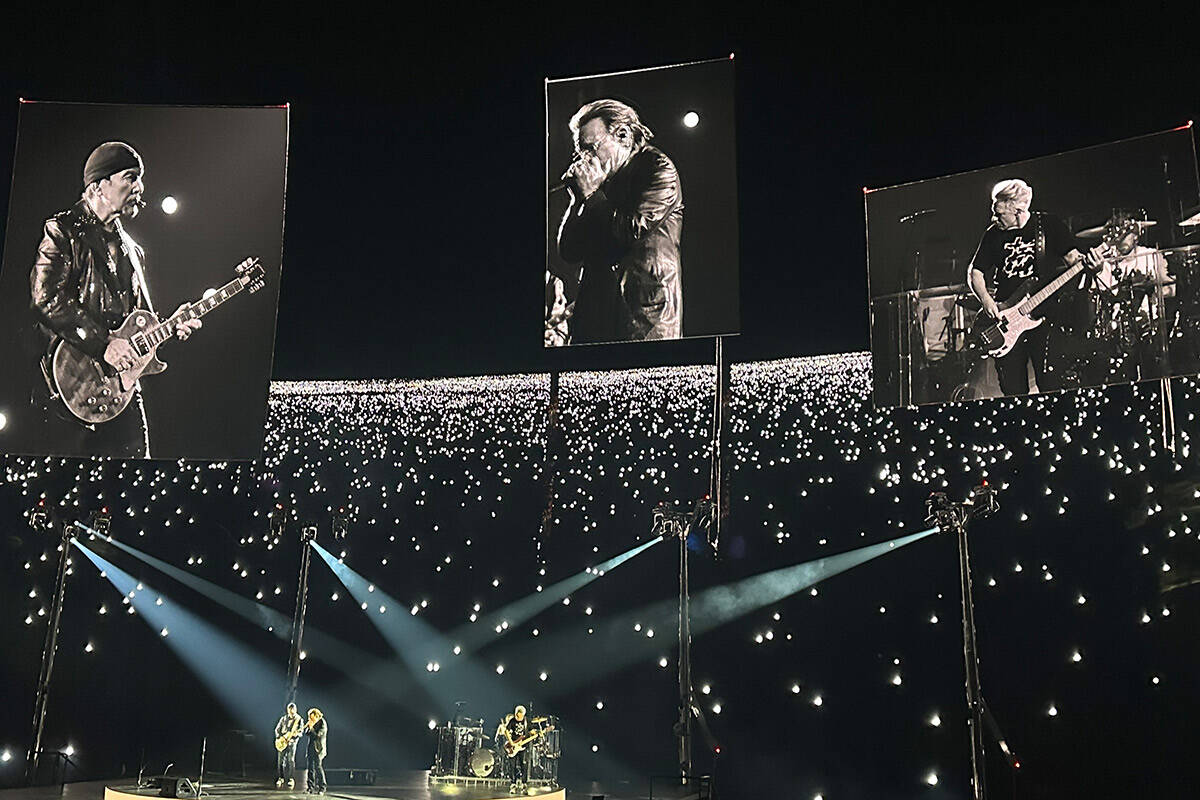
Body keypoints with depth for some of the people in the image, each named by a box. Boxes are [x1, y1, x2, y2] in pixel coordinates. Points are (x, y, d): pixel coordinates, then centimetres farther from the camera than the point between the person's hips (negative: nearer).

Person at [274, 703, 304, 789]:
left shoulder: (299, 720, 7)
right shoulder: (283, 719, 14)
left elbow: (301, 732, 2)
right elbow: (277, 729, 12)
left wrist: (296, 734, -19)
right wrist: (279, 738, -3)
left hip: (291, 742, -3)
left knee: (290, 761, -9)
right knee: (279, 761, -1)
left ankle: (291, 780, -6)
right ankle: (280, 779, 8)